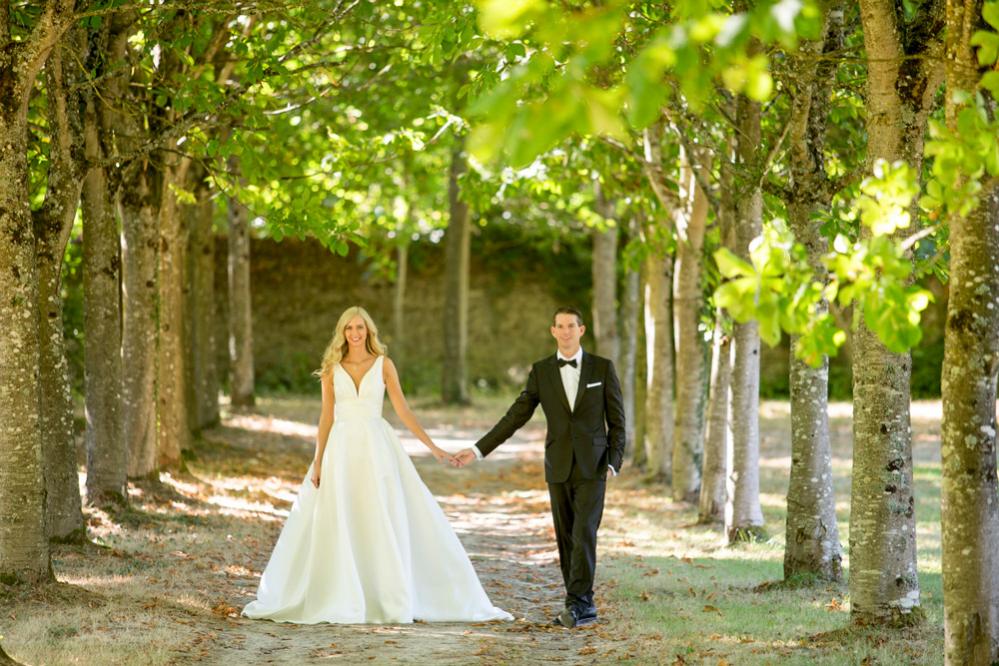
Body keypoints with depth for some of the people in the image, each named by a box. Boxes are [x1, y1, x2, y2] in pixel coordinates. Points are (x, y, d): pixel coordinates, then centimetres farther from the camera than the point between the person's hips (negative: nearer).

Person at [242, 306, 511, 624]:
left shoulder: (383, 365, 4)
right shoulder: (331, 368, 6)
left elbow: (403, 410, 2)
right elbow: (327, 416, 5)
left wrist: (432, 446, -4)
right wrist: (317, 461, -1)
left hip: (377, 448, -1)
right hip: (342, 449, 1)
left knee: (388, 523, -3)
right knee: (339, 525, 0)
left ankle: (395, 599, 4)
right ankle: (340, 600, 9)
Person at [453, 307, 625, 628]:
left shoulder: (603, 367, -2)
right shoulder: (541, 371, 3)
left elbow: (617, 420, 1)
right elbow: (515, 417, 3)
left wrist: (614, 462, -10)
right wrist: (478, 450, -2)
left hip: (592, 466, -3)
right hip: (559, 467, 3)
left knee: (584, 533, -13)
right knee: (566, 537, 5)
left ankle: (578, 604, -14)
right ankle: (582, 606, 12)